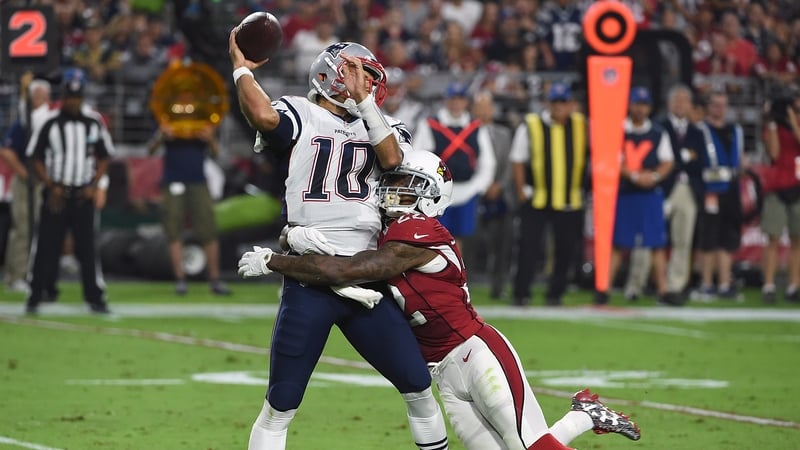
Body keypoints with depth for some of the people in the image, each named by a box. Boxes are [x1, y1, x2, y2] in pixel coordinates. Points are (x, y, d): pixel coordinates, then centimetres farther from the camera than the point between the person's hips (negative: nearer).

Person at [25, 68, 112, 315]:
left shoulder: (94, 122, 2)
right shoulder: (50, 123, -4)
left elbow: (103, 157, 10)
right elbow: (36, 159, 0)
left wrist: (93, 185, -2)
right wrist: (51, 186, -10)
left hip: (83, 195, 2)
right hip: (56, 193, -2)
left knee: (87, 247, 3)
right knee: (47, 246, -1)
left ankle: (95, 298, 8)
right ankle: (35, 297, 5)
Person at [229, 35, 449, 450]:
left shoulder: (378, 124, 14)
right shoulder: (299, 116, 1)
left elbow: (393, 159, -7)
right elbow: (263, 116, -22)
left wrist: (364, 101, -8)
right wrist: (242, 68, -8)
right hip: (309, 281, -4)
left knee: (418, 388, 7)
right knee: (280, 407, 0)